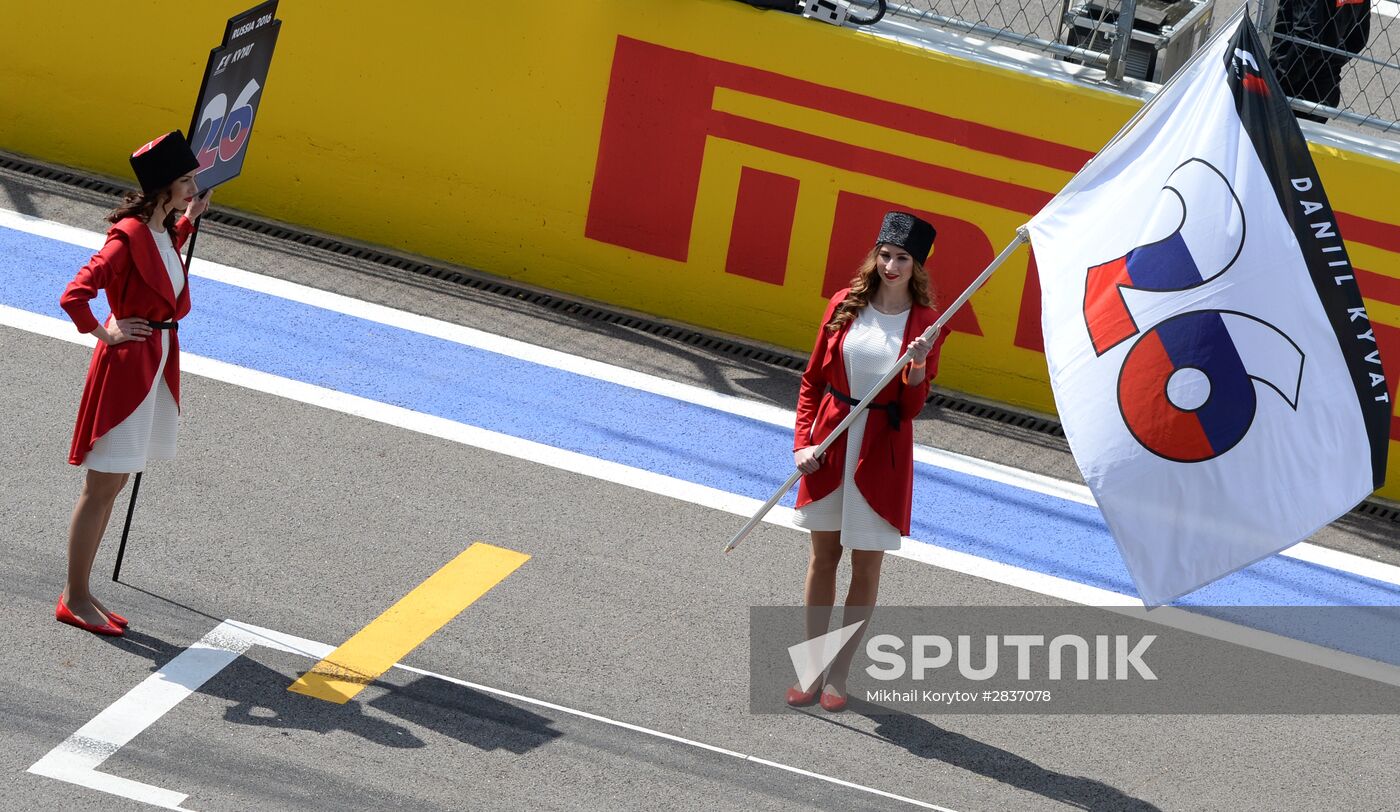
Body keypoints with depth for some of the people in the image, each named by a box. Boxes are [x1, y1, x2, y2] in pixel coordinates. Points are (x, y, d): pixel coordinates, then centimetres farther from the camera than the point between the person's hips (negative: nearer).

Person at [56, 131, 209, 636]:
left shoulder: (159, 232, 6)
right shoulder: (128, 237, -21)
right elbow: (73, 297, -27)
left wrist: (187, 223, 20)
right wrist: (105, 334, -14)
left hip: (156, 367, 9)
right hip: (126, 367, -9)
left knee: (111, 485, 15)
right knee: (101, 488, -1)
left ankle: (80, 593, 23)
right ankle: (74, 599, 7)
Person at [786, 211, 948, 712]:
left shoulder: (925, 323, -5)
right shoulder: (845, 305, 0)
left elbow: (912, 408, -7)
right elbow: (812, 380, 6)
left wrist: (919, 366, -24)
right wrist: (803, 441, -4)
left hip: (883, 452, -2)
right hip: (830, 443, 2)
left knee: (866, 566, 4)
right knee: (823, 557, 10)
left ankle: (839, 675, 13)